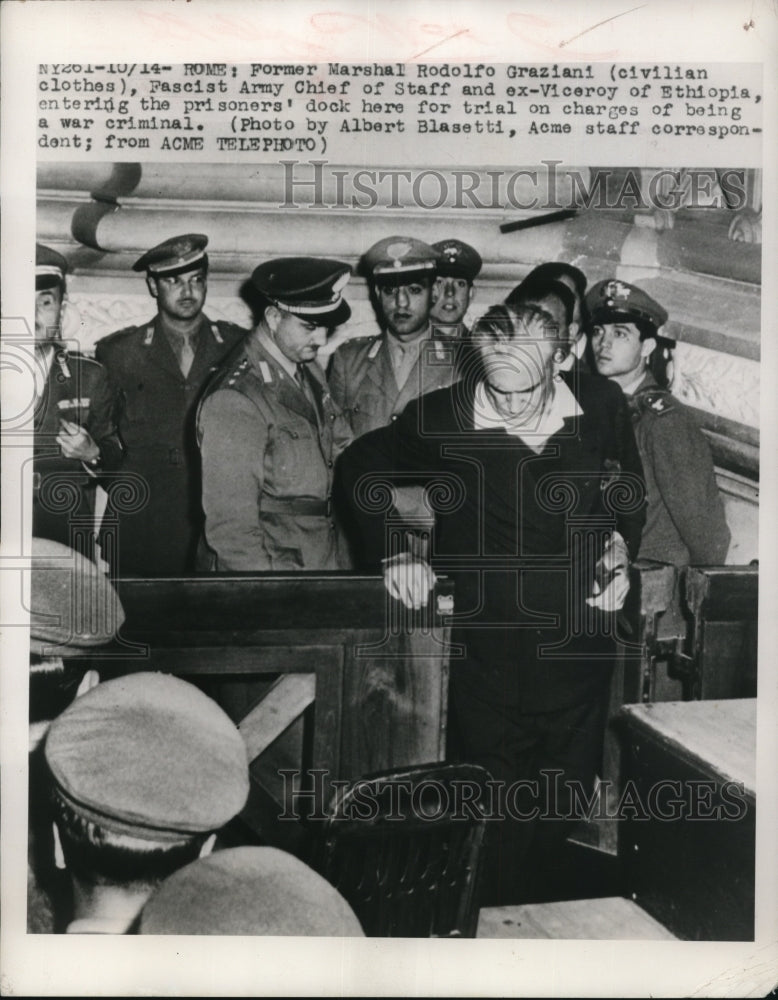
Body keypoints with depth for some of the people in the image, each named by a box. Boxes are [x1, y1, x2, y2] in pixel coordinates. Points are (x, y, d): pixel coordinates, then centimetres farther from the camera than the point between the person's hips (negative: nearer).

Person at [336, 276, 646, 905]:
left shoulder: (602, 406, -7)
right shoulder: (441, 419, -12)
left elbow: (628, 494, 14)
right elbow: (360, 468, 6)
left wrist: (620, 547, -3)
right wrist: (390, 552, -2)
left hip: (581, 657, 3)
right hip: (487, 660, -3)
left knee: (565, 819, 22)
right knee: (497, 831, 9)